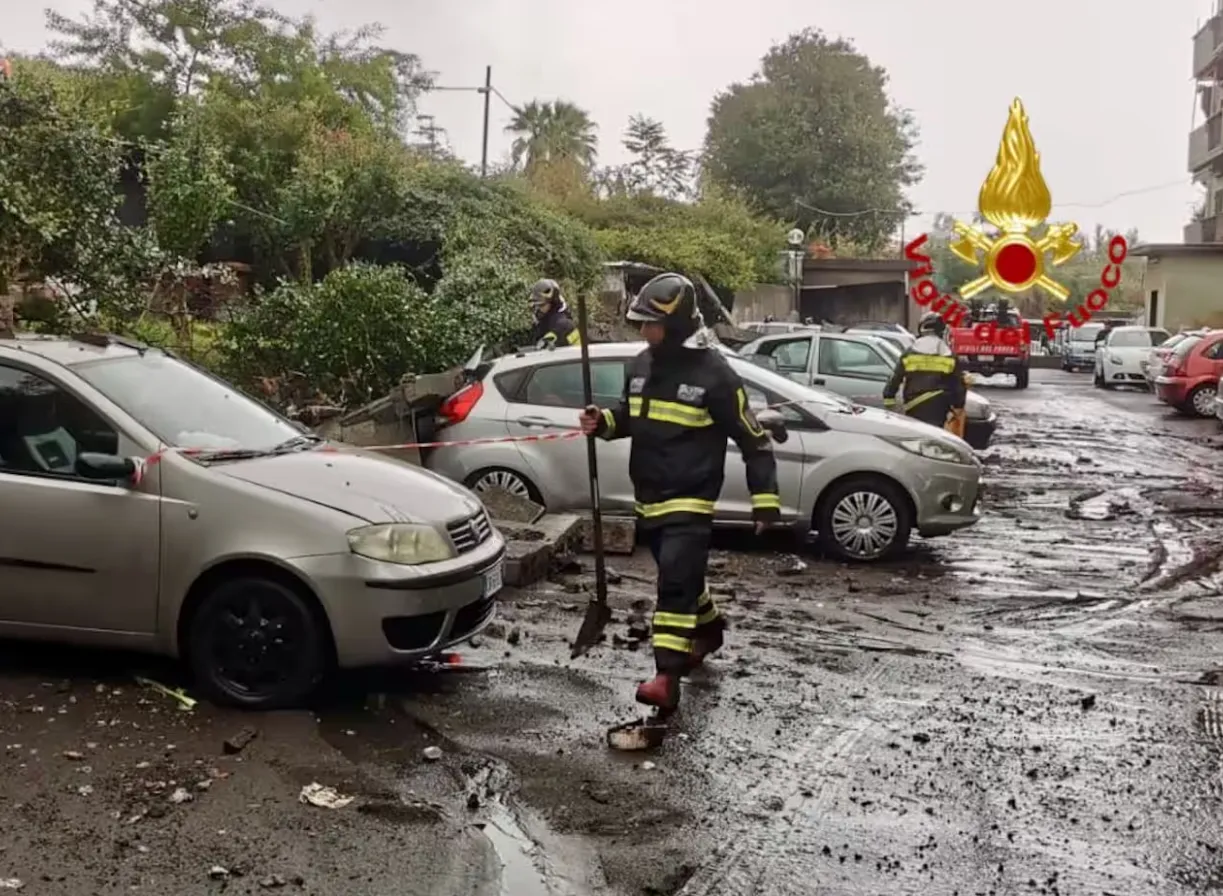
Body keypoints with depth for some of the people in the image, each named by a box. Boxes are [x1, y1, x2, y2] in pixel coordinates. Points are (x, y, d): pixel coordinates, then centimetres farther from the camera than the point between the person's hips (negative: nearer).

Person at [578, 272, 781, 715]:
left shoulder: (713, 372, -15)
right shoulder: (641, 365, 4)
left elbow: (753, 439, -10)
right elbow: (629, 415, 20)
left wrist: (765, 499, -11)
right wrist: (603, 422, -3)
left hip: (689, 499, -7)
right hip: (649, 497, 7)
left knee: (676, 579, -15)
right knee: (681, 574, 21)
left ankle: (667, 676, -16)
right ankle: (708, 627, 46)